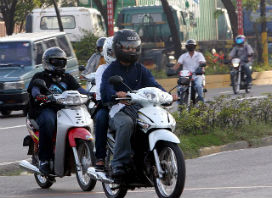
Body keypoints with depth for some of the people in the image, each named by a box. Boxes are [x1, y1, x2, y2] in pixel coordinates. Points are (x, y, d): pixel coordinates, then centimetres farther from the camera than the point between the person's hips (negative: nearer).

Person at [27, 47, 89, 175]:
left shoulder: (67, 78, 27)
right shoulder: (40, 77, 13)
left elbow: (78, 88, 12)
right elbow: (34, 89, -6)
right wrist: (38, 96, -30)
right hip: (46, 110, -4)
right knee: (48, 121, -39)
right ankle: (44, 160, -34)